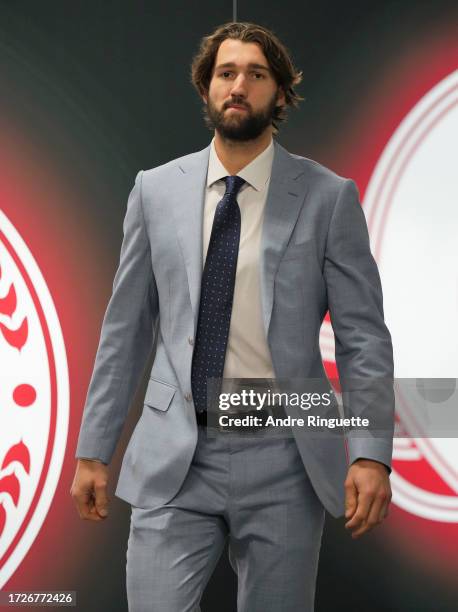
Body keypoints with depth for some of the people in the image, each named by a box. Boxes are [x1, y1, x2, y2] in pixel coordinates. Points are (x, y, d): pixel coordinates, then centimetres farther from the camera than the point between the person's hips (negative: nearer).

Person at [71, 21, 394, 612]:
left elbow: (363, 336, -2)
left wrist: (371, 453, -13)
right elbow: (125, 328, 9)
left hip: (281, 464, -1)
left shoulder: (329, 197, -1)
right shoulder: (156, 190, 6)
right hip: (173, 458, 1)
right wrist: (93, 450, 8)